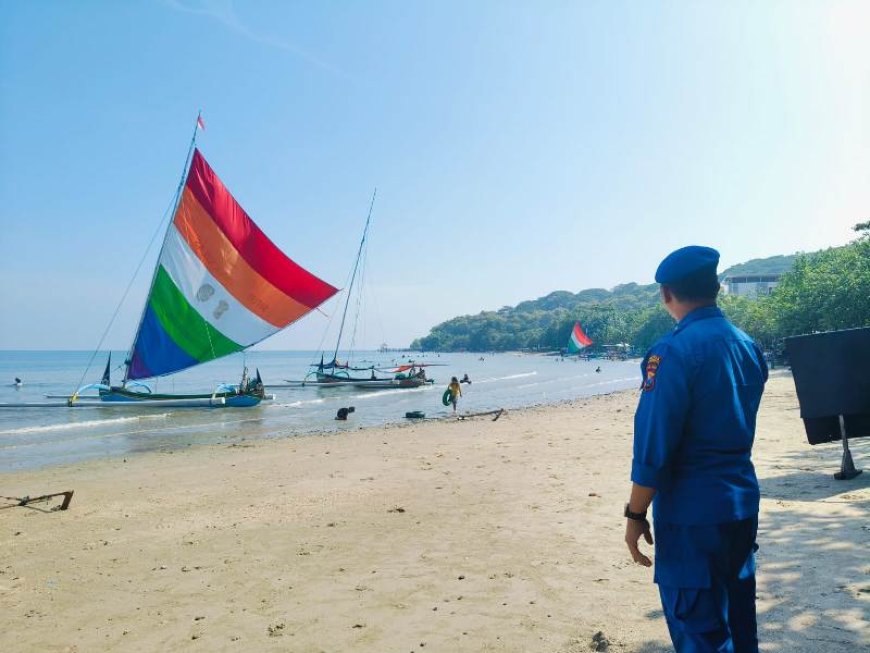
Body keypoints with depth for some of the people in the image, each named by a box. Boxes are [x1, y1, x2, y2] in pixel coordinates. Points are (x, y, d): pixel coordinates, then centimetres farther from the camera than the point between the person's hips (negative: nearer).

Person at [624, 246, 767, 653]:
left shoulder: (674, 351, -18)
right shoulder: (747, 345, 5)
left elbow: (653, 445, -19)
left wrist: (636, 515, -11)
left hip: (691, 513, -7)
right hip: (743, 503, 8)